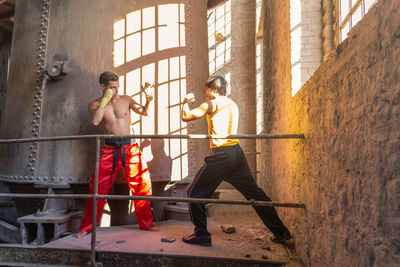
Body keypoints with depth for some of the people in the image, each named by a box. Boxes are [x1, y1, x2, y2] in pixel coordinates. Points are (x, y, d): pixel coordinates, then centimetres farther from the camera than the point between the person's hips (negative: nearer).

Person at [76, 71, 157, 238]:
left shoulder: (125, 99, 7)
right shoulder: (95, 104, 2)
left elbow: (143, 112, 9)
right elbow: (95, 121, -18)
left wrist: (147, 102, -10)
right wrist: (104, 100, -15)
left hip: (130, 147, 2)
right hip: (109, 149, -1)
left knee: (142, 185, 0)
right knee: (97, 187, -3)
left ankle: (146, 224, 16)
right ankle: (86, 227, 15)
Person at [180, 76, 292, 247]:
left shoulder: (213, 104, -3)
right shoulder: (232, 105, 20)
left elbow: (186, 117, -4)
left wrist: (186, 102, 15)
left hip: (221, 155, -8)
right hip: (237, 151, 8)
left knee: (195, 193, 6)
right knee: (253, 192, 14)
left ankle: (201, 234, 11)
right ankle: (280, 231, 19)